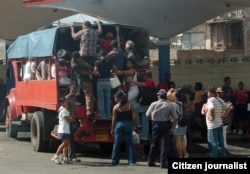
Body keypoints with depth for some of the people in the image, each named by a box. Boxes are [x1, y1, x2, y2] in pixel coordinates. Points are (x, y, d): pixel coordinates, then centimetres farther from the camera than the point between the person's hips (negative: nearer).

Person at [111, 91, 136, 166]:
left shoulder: (116, 107, -3)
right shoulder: (130, 106, 3)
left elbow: (114, 119, -2)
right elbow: (133, 118, 2)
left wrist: (112, 129, 4)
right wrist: (133, 125, 13)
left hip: (119, 125, -1)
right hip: (128, 124, 2)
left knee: (116, 144, 5)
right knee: (129, 143, 5)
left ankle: (115, 161, 5)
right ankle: (131, 161, 2)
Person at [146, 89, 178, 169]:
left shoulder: (154, 104, -2)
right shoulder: (170, 105, -4)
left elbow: (148, 115, 4)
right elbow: (175, 118, -7)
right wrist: (172, 128, -1)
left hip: (156, 125, 2)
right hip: (165, 125, -2)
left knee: (154, 144, 14)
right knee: (165, 144, 1)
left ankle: (150, 161, 21)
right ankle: (163, 163, -3)